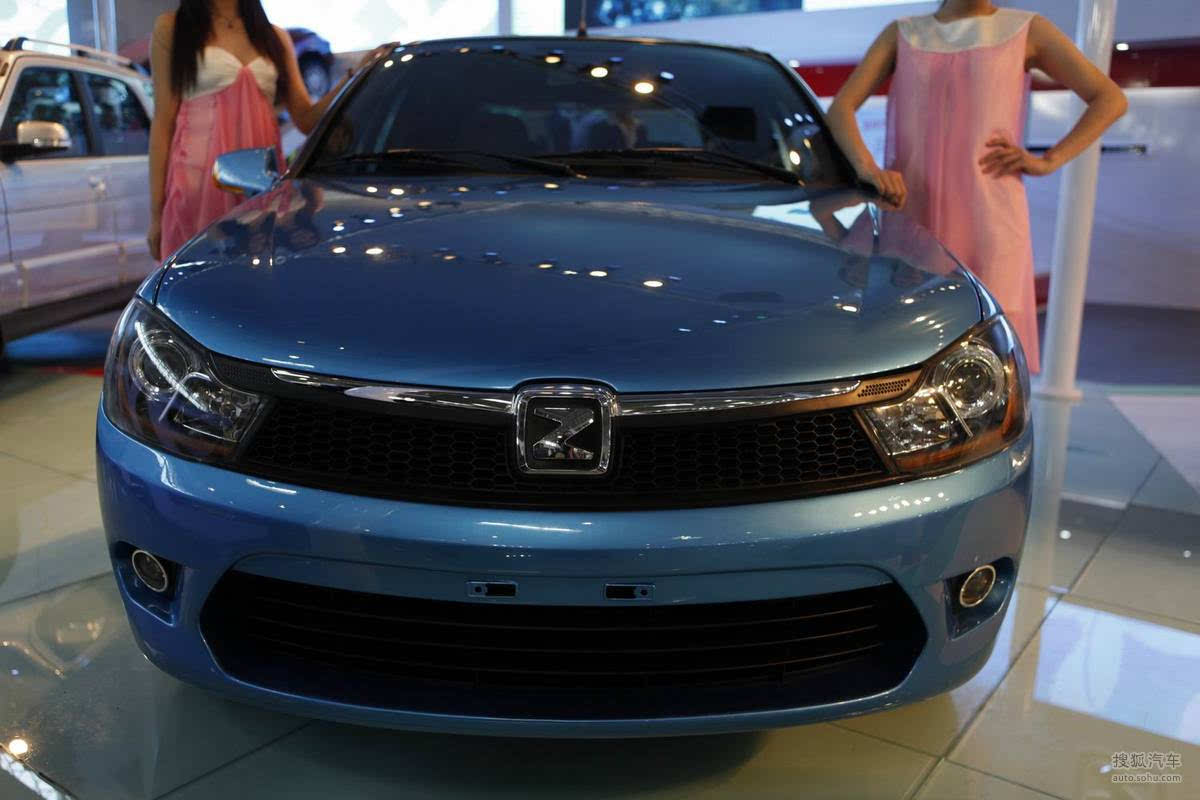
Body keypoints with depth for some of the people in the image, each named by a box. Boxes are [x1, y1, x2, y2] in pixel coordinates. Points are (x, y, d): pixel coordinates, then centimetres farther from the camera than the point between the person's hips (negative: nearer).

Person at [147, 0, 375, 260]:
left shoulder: (276, 37, 17)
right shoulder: (172, 28, 8)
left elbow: (307, 119, 10)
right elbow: (163, 121, 2)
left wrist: (355, 77, -4)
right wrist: (156, 210, -4)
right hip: (198, 181, -3)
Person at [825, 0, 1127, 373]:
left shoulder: (1026, 30, 9)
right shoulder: (901, 34, 14)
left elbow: (1111, 98, 11)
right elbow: (841, 107, 2)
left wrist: (1048, 161, -3)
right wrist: (867, 167, -17)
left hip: (989, 220, -2)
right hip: (912, 218, 2)